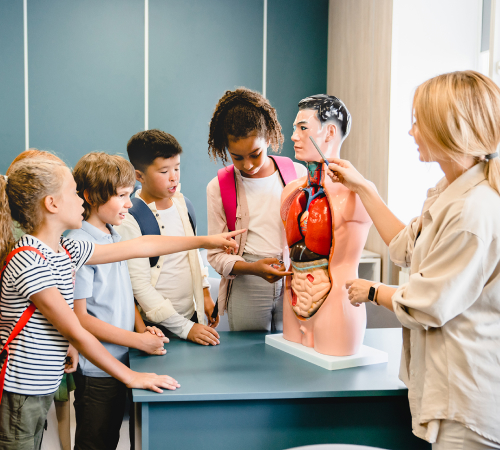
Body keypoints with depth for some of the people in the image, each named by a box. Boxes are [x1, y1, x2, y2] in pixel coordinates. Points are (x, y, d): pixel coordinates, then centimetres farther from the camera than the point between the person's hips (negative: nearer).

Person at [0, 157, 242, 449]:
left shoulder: (67, 250, 7)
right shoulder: (28, 261, -20)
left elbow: (139, 247, 12)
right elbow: (75, 332, -18)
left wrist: (206, 240, 16)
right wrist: (131, 377, -12)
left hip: (42, 391, 8)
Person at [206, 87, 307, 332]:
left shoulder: (297, 174, 3)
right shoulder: (218, 187, 0)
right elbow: (216, 254, -1)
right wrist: (254, 268, -19)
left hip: (294, 282, 1)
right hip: (246, 286, -1)